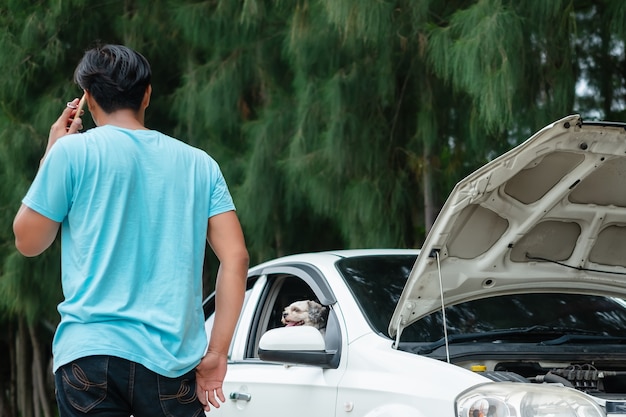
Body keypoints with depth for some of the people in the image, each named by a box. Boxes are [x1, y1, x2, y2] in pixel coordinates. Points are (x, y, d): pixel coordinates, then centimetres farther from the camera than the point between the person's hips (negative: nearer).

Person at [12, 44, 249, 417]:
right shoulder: (198, 163, 11)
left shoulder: (73, 151, 1)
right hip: (174, 361, 2)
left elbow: (28, 242, 9)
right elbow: (235, 257, 4)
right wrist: (216, 353, 6)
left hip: (90, 354, -2)